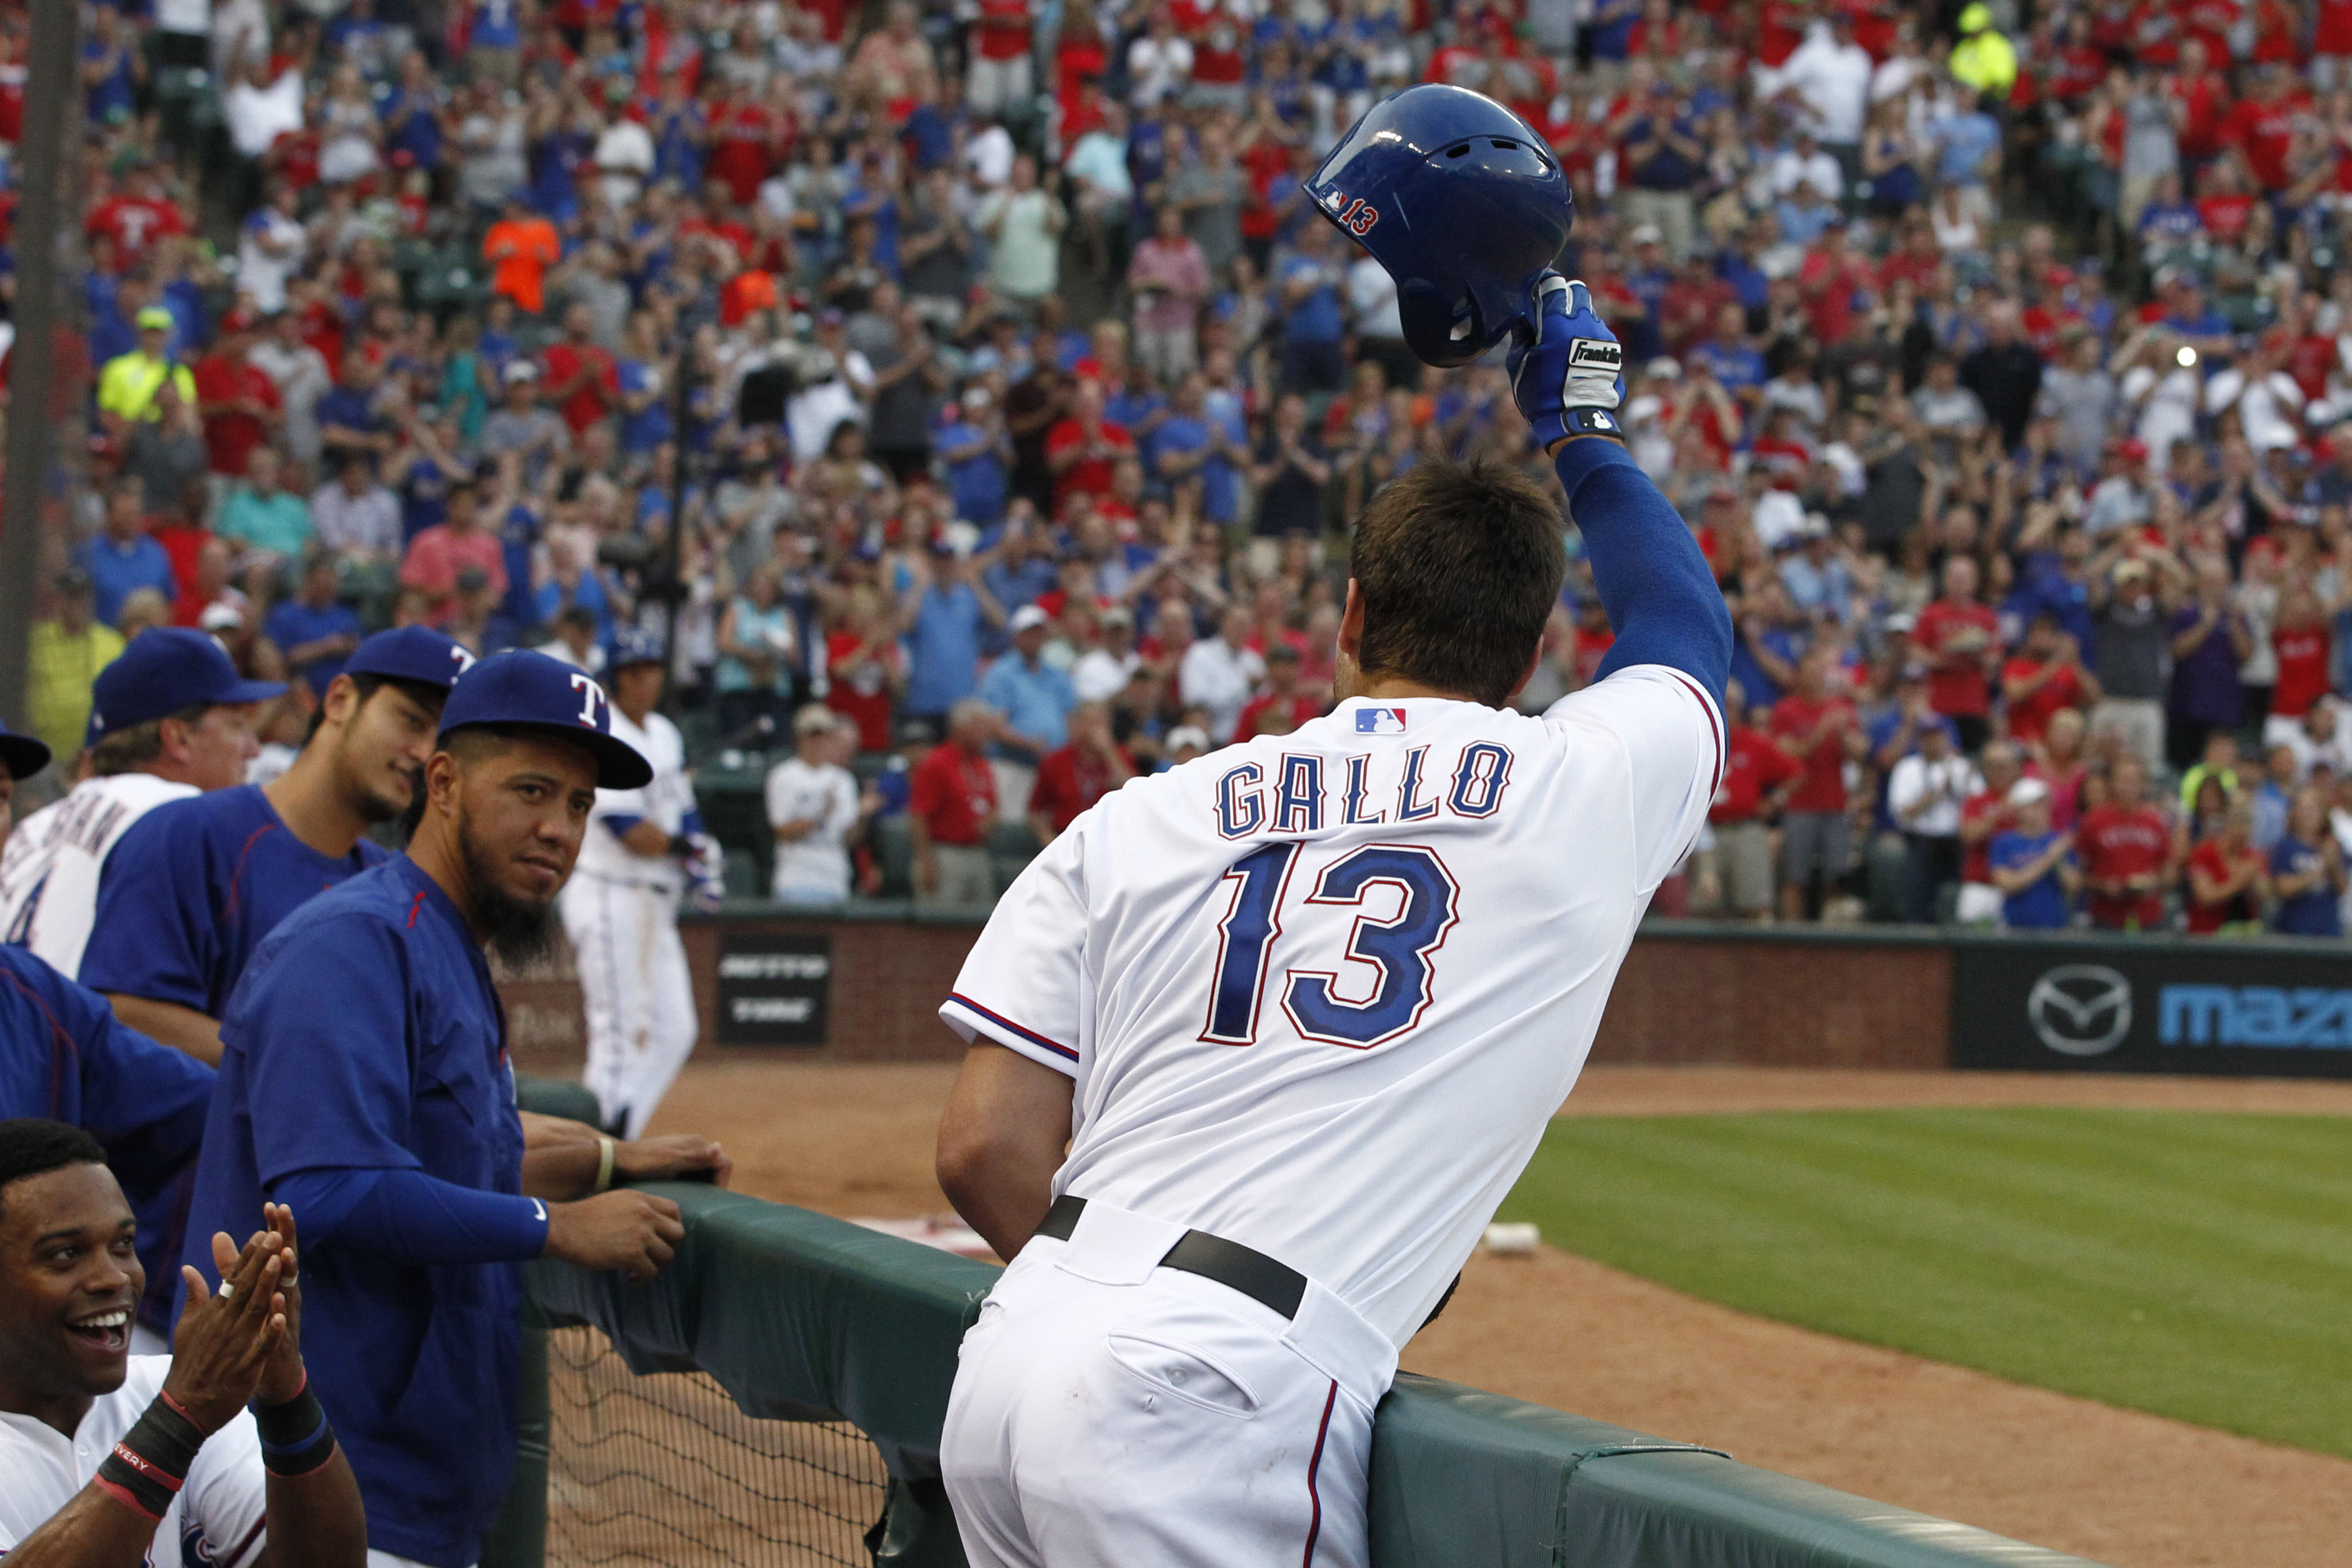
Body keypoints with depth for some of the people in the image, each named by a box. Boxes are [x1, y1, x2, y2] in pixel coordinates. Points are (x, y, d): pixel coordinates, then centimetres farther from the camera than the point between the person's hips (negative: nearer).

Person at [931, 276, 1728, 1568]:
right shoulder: (1591, 784, 9)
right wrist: (1581, 434, 49)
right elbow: (1686, 626, 34)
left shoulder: (1140, 818, 14)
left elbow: (985, 1148, 9)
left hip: (1005, 1367, 5)